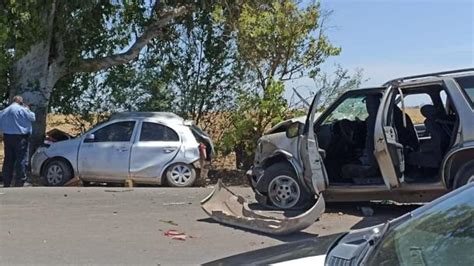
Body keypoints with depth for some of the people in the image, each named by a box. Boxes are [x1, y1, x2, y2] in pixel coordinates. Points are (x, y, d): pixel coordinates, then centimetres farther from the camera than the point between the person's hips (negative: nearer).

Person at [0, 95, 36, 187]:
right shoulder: (21, 109, -11)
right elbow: (32, 118, -3)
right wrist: (28, 110, 11)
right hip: (19, 137, -7)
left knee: (8, 159, 10)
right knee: (21, 159, -3)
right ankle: (21, 181, -4)